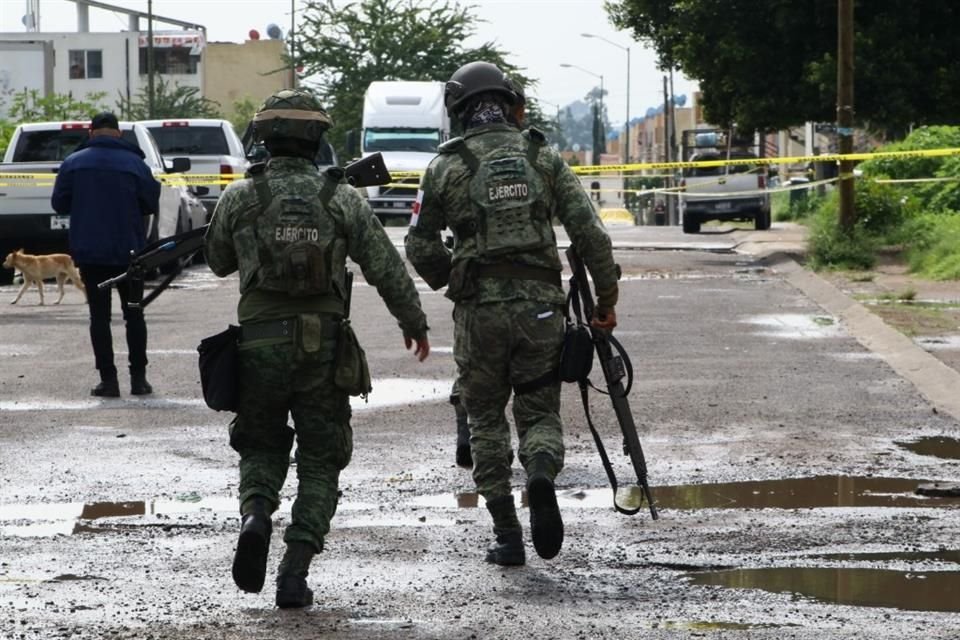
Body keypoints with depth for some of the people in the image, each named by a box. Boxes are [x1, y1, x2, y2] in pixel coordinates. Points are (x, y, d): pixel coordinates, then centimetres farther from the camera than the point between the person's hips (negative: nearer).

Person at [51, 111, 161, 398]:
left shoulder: (73, 163, -4)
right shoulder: (135, 164, -5)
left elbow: (59, 203, 0)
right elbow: (152, 204, -1)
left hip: (89, 252, 0)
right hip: (128, 251, 0)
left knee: (99, 315, 4)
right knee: (133, 314, 11)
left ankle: (108, 379, -1)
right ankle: (138, 377, 9)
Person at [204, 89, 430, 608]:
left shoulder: (240, 197, -1)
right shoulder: (341, 198, -1)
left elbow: (218, 261, 15)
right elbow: (386, 267, 3)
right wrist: (413, 322, 16)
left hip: (259, 344, 0)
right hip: (323, 346, 0)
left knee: (262, 447, 19)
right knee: (320, 460, 10)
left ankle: (255, 514, -12)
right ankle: (295, 573, -1)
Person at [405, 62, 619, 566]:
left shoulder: (446, 167, 0)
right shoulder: (542, 156, 4)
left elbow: (420, 246, 4)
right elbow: (589, 231, -1)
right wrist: (606, 299, 6)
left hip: (479, 311, -1)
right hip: (540, 306, 1)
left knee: (487, 421, 12)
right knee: (540, 411, 12)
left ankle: (508, 537, 8)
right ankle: (541, 471, -21)